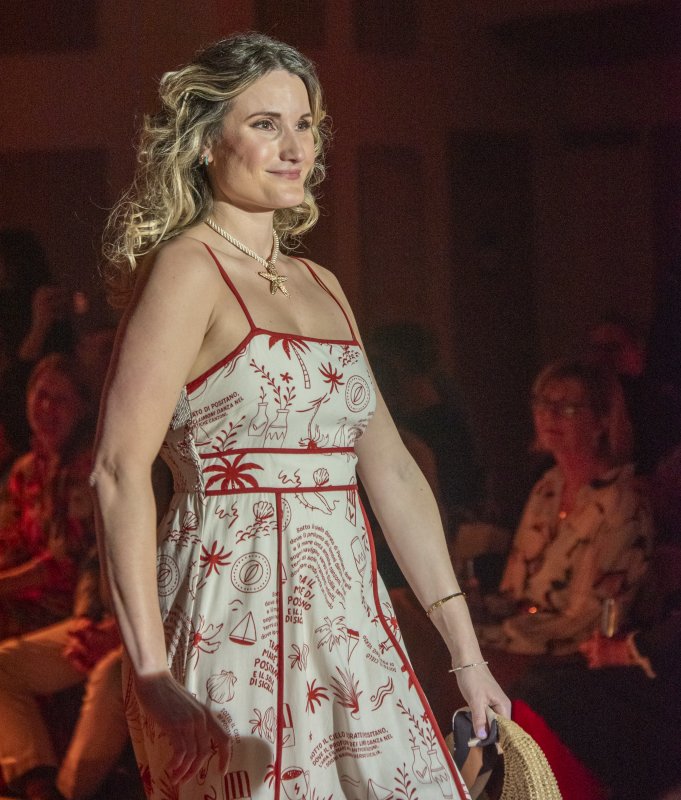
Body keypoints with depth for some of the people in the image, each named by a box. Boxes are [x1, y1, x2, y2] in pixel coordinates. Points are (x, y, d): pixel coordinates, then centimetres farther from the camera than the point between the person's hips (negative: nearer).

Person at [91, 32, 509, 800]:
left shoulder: (321, 287, 15)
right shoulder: (187, 269, -7)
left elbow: (391, 470, 15)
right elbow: (120, 469, -15)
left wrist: (466, 651, 12)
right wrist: (150, 671, -21)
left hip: (349, 634, 7)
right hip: (238, 627, -7)